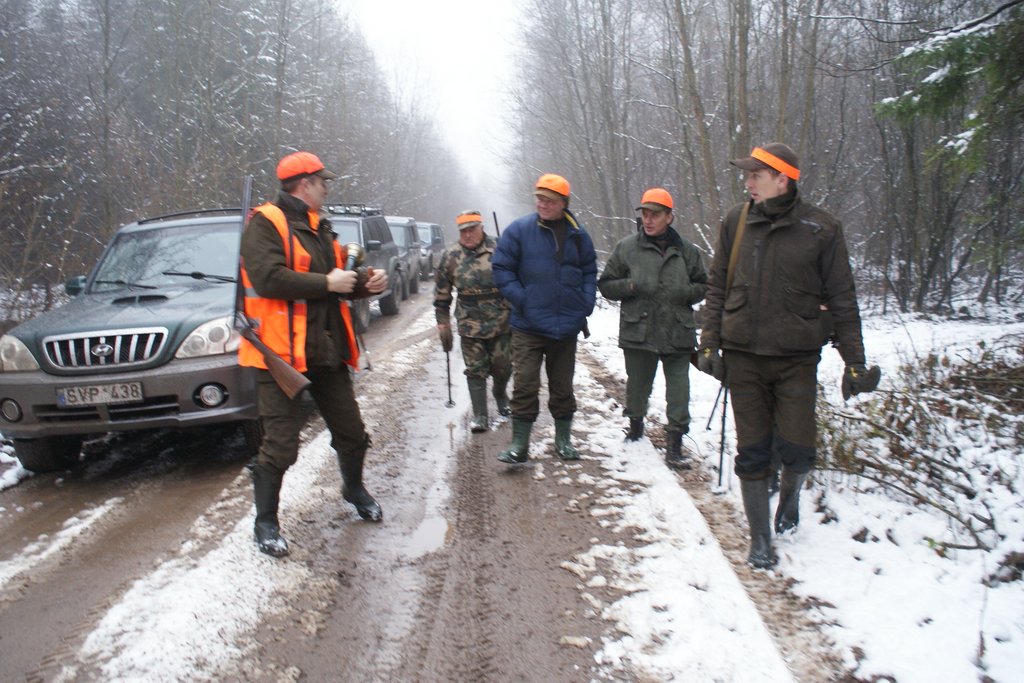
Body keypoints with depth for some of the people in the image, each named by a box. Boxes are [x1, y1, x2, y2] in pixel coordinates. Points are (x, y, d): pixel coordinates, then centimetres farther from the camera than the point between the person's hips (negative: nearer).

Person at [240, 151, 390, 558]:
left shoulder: (317, 228, 17)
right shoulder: (266, 223, -10)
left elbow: (338, 278, 21)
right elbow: (268, 278, -24)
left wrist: (366, 282, 0)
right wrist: (327, 284, -19)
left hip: (328, 349, 8)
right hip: (282, 351, -8)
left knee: (351, 433, 17)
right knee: (280, 444, -3)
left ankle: (354, 489, 43)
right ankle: (265, 523, 14)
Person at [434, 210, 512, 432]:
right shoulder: (450, 256, -2)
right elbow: (441, 295, 5)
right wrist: (443, 325, 4)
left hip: (502, 323, 0)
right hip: (470, 326, 0)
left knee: (503, 368, 10)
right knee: (476, 371, 3)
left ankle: (499, 393, 42)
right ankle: (479, 416, 12)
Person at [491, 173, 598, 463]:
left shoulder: (577, 235, 5)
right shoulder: (519, 229, -4)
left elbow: (590, 272, 14)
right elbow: (501, 268, -3)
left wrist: (586, 303, 0)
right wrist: (521, 300, -11)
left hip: (566, 327, 3)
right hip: (528, 327, -3)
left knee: (562, 386, 13)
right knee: (525, 385, -5)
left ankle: (563, 439, 27)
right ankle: (519, 444, 4)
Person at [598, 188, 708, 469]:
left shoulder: (686, 249, 7)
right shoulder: (626, 247, 3)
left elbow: (702, 285, 17)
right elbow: (606, 284, 6)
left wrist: (686, 292, -5)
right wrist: (632, 286, -12)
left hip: (678, 333, 0)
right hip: (638, 332, 0)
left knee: (679, 390, -3)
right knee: (637, 385, 14)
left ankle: (674, 444, 6)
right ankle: (635, 427, 39)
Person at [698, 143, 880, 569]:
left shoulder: (821, 229, -3)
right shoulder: (736, 222, 3)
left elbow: (842, 300, 1)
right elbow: (717, 287, 8)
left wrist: (854, 361, 0)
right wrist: (709, 344, 2)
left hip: (796, 357, -1)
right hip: (743, 356, 2)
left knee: (795, 449, -4)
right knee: (752, 452, 5)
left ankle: (789, 495, 32)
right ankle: (760, 541, 20)